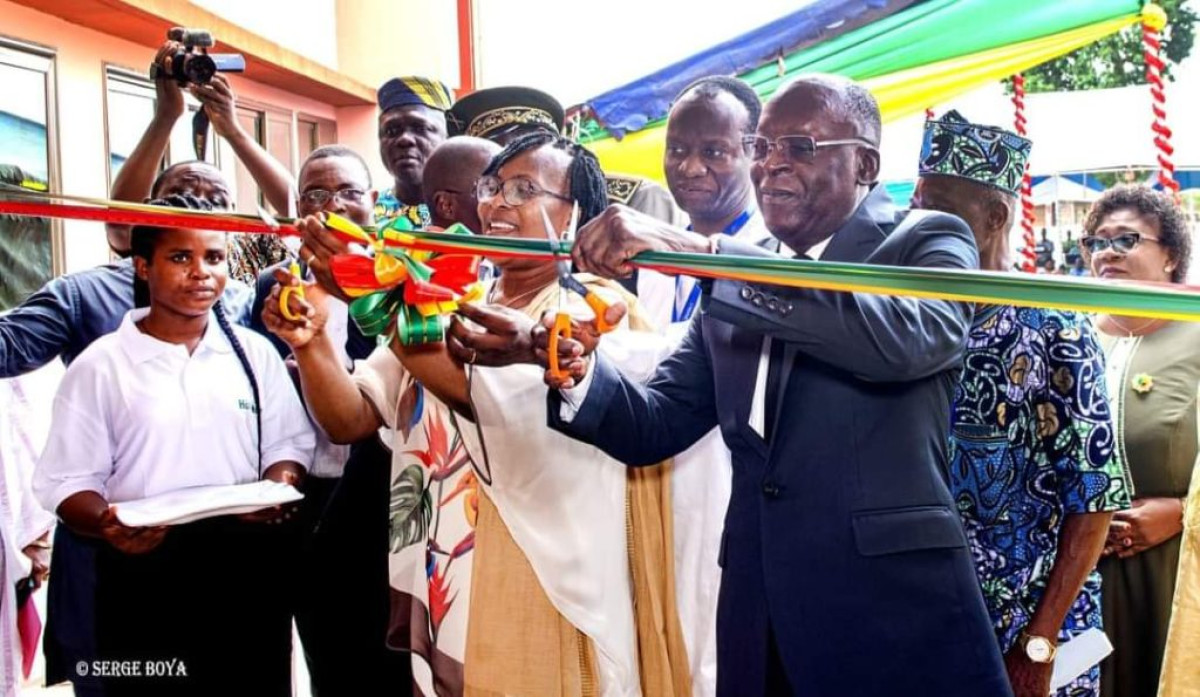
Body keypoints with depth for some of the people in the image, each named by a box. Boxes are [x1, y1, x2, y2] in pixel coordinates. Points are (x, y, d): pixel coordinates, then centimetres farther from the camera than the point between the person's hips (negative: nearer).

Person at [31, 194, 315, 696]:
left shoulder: (254, 352, 6)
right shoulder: (98, 367, -1)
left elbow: (289, 442, 8)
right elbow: (66, 482, -2)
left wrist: (280, 483, -13)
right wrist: (105, 523, -21)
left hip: (248, 568, 2)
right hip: (144, 578, -2)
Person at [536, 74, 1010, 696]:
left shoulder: (927, 242, -2)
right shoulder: (732, 289, 11)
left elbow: (904, 336, -25)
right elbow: (655, 426, 9)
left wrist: (701, 251, -29)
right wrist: (578, 372, -12)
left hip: (894, 615, -4)